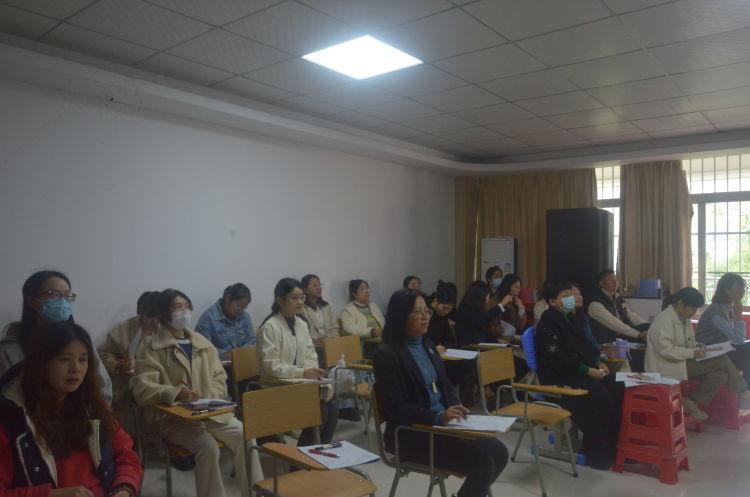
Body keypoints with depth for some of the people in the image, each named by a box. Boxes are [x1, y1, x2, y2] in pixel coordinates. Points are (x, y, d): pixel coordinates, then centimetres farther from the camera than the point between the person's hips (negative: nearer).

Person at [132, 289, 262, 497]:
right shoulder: (153, 347, -2)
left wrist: (209, 398, -8)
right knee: (208, 446, -31)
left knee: (245, 437, -20)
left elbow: (220, 379, 13)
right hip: (176, 418, -4)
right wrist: (176, 393, -28)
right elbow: (142, 389, -13)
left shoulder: (202, 343, 13)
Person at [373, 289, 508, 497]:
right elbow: (395, 408, -19)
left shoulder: (428, 345, 11)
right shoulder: (387, 354, -14)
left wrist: (455, 407, -3)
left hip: (443, 423, 8)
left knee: (499, 452, -5)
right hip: (411, 434, -8)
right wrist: (438, 417, -26)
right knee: (482, 462, -19)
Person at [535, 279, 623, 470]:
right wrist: (587, 371, -21)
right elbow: (557, 358, -20)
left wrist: (598, 362, 5)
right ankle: (596, 453, -10)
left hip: (579, 371, 9)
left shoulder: (568, 318, 17)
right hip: (559, 377, -9)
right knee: (601, 396, -24)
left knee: (617, 389, -6)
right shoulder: (548, 322, -12)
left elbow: (584, 345, 23)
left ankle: (611, 444, 2)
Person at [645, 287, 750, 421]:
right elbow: (665, 350, -22)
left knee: (720, 375, -12)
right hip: (669, 366, -10)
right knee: (721, 361, -15)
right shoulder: (664, 320, -16)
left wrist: (697, 345, 6)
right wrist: (692, 353, -22)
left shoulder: (684, 318, 15)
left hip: (684, 361, 10)